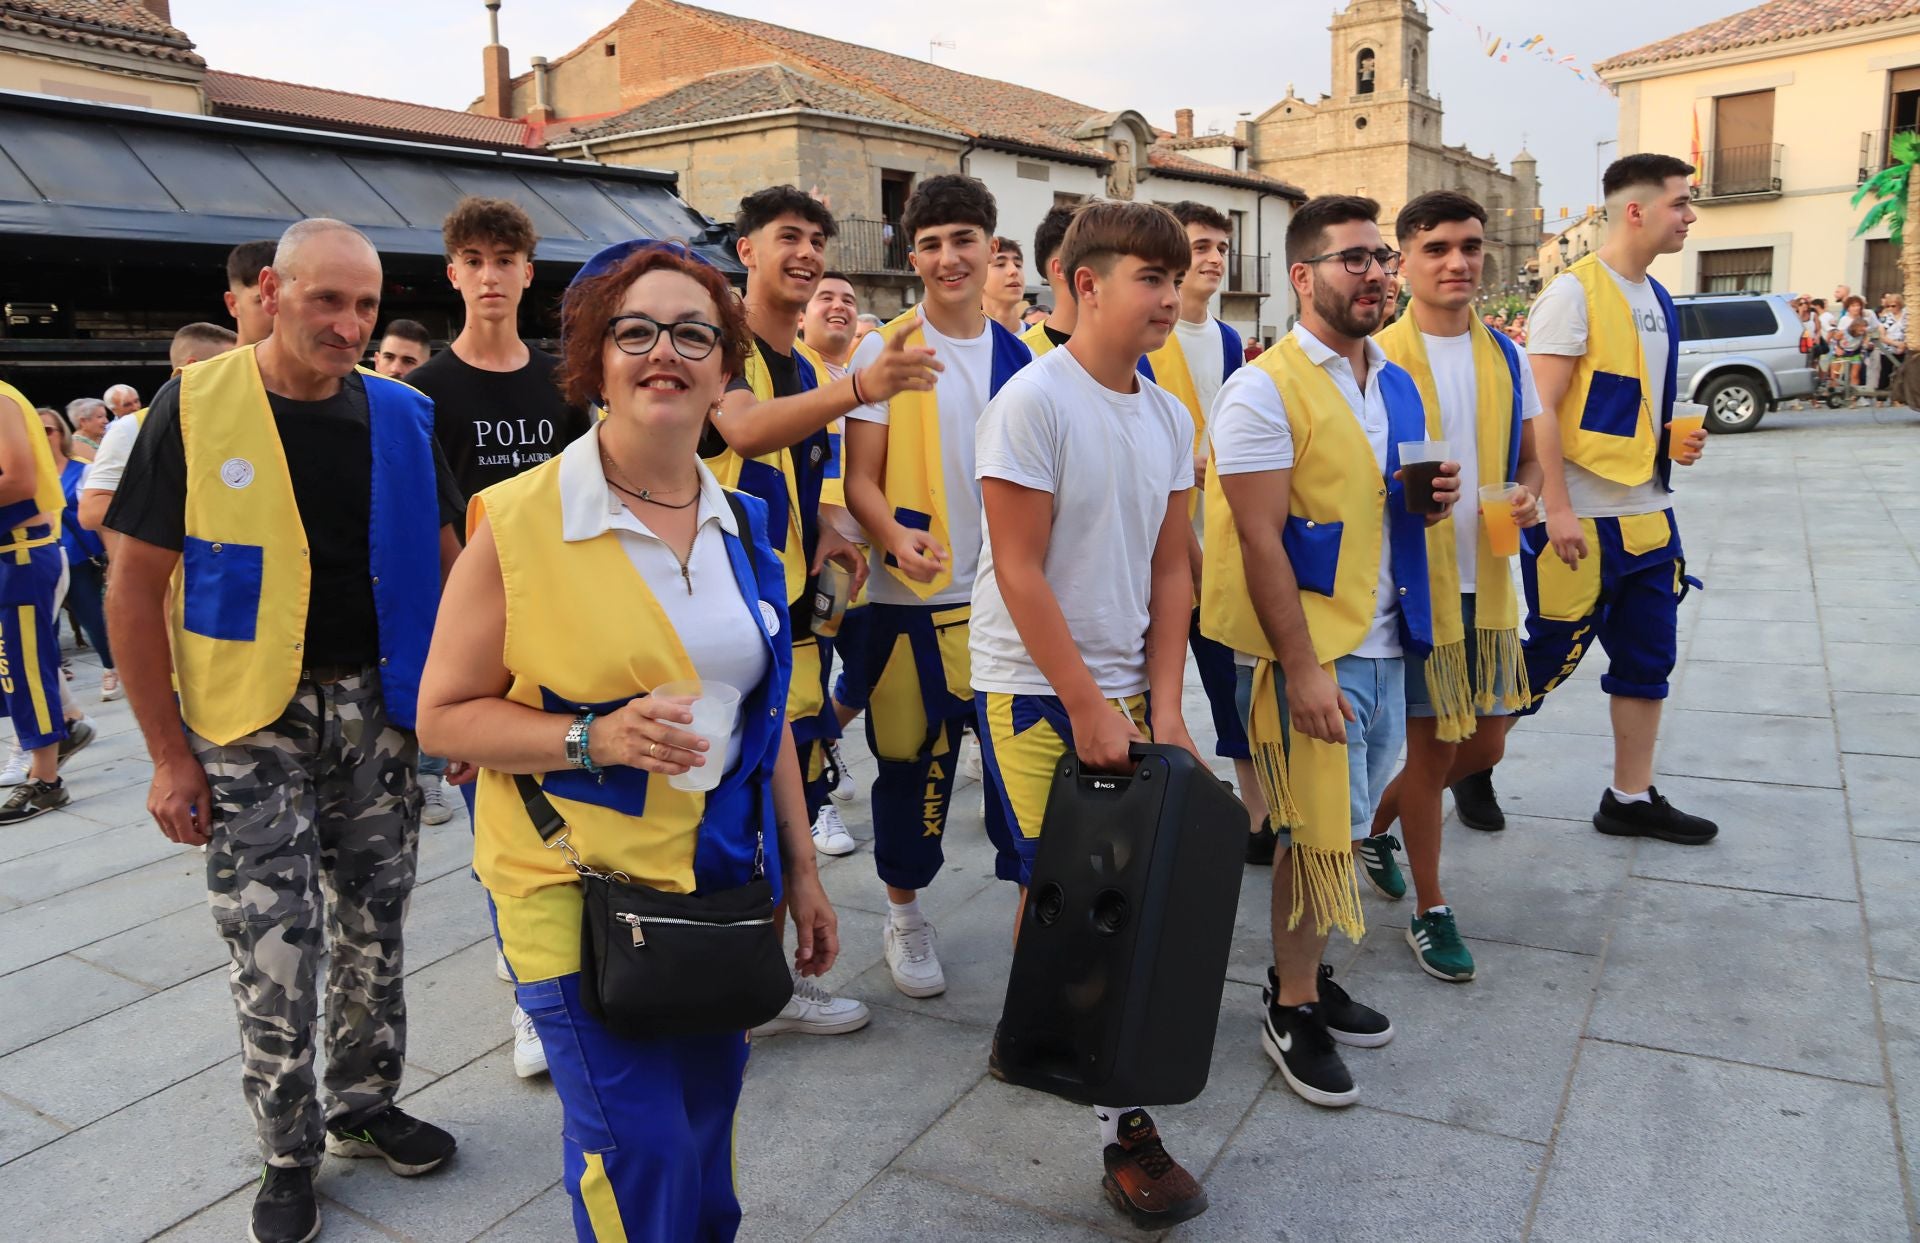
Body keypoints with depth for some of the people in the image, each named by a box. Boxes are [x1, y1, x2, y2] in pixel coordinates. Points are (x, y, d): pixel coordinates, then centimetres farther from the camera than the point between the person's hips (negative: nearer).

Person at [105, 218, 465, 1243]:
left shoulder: (401, 416, 2)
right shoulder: (194, 409, -7)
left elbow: (444, 564, 9)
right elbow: (135, 589, -5)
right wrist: (169, 753, -8)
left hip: (376, 706, 3)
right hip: (251, 718, -3)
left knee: (373, 924, 13)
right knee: (272, 942, 1)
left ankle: (364, 1104, 34)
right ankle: (288, 1152, 23)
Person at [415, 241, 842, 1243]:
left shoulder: (742, 525, 4)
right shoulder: (520, 520, -13)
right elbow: (445, 713, -8)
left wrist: (801, 868, 12)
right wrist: (594, 739, -23)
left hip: (719, 878, 5)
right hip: (582, 891, -4)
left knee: (706, 1116, 17)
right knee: (638, 1159, -3)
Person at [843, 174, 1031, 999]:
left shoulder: (1020, 357, 8)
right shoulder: (884, 350, -2)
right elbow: (860, 477, -6)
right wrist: (896, 536, -25)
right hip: (914, 598, -2)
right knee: (913, 762, 7)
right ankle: (903, 911, 28)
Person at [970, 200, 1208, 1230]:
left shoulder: (1169, 417, 7)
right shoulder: (1034, 401, -14)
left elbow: (1169, 571, 8)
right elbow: (1020, 572, -16)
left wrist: (1163, 707, 1)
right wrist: (1087, 707, -14)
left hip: (1128, 686, 7)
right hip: (1035, 691, -6)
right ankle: (1120, 1121, 14)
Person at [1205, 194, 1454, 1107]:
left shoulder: (1396, 386, 12)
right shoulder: (1265, 390, -12)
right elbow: (1260, 542, -17)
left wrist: (1432, 501, 0)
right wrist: (1302, 669, -20)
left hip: (1385, 645, 7)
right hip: (1308, 652, -7)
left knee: (1340, 829, 15)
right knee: (1317, 833, 1)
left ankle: (1310, 978, 33)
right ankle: (1291, 1009, 19)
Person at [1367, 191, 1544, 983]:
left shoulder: (1507, 358, 7)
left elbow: (1528, 458, 15)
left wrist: (1526, 495, -8)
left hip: (1485, 580, 6)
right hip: (1413, 581, -5)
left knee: (1484, 744, 12)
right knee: (1432, 745, 3)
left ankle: (1375, 825, 38)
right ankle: (1429, 911, 21)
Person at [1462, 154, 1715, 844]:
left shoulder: (1656, 299, 13)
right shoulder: (1575, 291, -12)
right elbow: (1538, 410, -17)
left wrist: (1672, 442, 4)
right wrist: (1558, 509, -21)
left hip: (1648, 516, 8)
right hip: (1581, 522, -8)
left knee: (1648, 658, 12)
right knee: (1548, 657, 2)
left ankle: (1631, 798, 24)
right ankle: (1474, 762, 23)